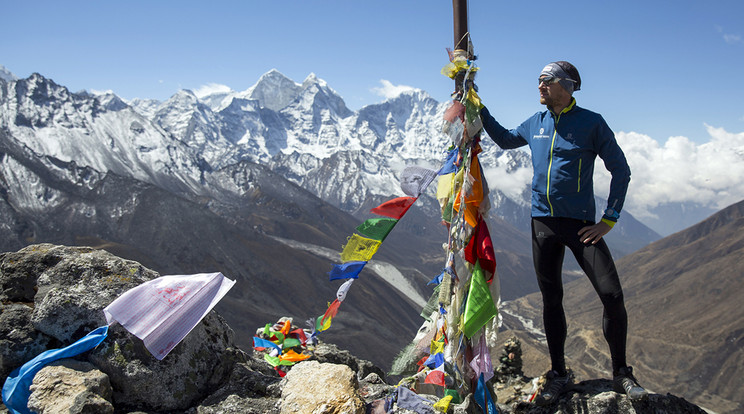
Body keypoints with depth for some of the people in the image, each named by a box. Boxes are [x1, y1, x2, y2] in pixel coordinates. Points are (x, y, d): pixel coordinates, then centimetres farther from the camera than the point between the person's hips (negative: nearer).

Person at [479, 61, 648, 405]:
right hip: (542, 222, 4)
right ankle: (558, 374, 23)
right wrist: (479, 110, 21)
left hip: (580, 223, -4)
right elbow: (505, 139, 30)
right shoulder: (535, 124, 9)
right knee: (551, 300, 9)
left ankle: (621, 373, 8)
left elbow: (621, 171, -1)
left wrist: (608, 220, -7)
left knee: (612, 296, -11)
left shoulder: (591, 123, -4)